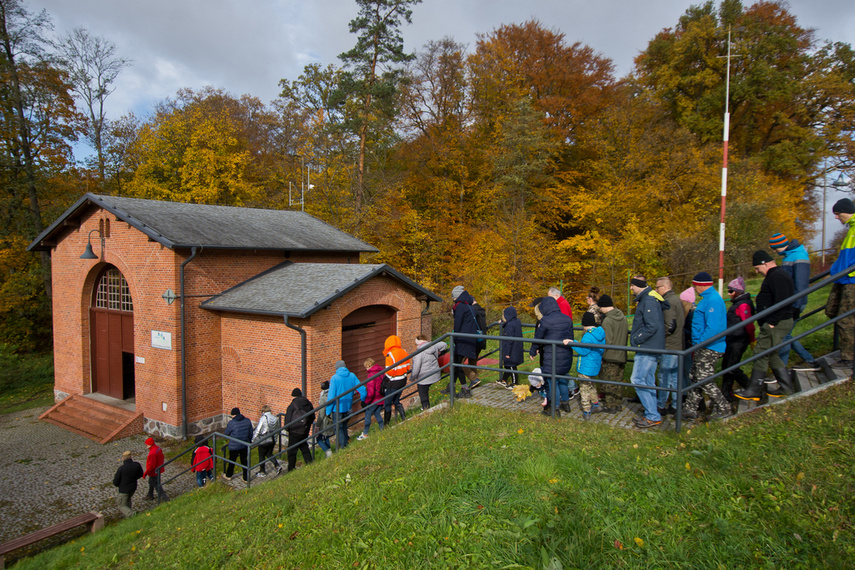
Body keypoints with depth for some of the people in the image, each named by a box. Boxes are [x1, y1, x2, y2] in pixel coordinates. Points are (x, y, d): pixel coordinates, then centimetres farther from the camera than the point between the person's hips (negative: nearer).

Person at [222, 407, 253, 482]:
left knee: (232, 460, 17)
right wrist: (250, 441, 20)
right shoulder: (247, 420, -5)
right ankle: (246, 478, 22)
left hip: (234, 446, -3)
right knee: (244, 460, 16)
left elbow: (226, 433, -5)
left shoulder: (231, 423, -18)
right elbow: (250, 433, 5)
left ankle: (228, 476, 38)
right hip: (245, 445, 4)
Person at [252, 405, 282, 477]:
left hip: (263, 441, -6)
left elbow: (257, 430, -14)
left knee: (261, 456, 12)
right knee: (269, 454, 22)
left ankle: (262, 472, 23)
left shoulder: (263, 418, -16)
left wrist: (253, 440, -3)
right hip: (272, 440, 6)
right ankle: (277, 466, 6)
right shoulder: (275, 418, 1)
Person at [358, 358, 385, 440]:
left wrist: (366, 401, -13)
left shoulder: (371, 375, -20)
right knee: (377, 413, 21)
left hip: (374, 400, -7)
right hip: (382, 399, 7)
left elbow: (370, 391, -23)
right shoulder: (381, 372, 4)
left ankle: (365, 433, 14)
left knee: (368, 414, 6)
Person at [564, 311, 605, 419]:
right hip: (595, 367, 9)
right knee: (590, 386, 27)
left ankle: (586, 412, 8)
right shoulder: (601, 333, 3)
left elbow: (583, 351, -24)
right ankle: (596, 405, 35)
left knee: (584, 389, 2)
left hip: (586, 368, -9)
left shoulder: (588, 336, -24)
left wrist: (572, 343, -22)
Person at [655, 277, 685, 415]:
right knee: (674, 375, 15)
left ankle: (660, 406, 7)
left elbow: (670, 326, -23)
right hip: (677, 345, 10)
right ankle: (675, 405, 22)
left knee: (664, 377, -1)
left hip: (669, 346, -10)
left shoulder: (668, 302, -17)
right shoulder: (676, 299, 14)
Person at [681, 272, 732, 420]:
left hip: (709, 348, -11)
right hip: (703, 347, 11)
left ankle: (724, 409, 9)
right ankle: (689, 409, 19)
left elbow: (713, 328, -26)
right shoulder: (708, 298, 15)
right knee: (694, 378, 12)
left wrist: (700, 343, -20)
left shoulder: (713, 300, -19)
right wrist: (696, 341, 17)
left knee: (704, 380, -4)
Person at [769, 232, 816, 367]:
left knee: (784, 335, -5)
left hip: (794, 304, -9)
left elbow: (801, 285, -20)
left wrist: (796, 307, -21)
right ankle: (809, 359, 24)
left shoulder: (799, 257, -16)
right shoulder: (788, 256, 14)